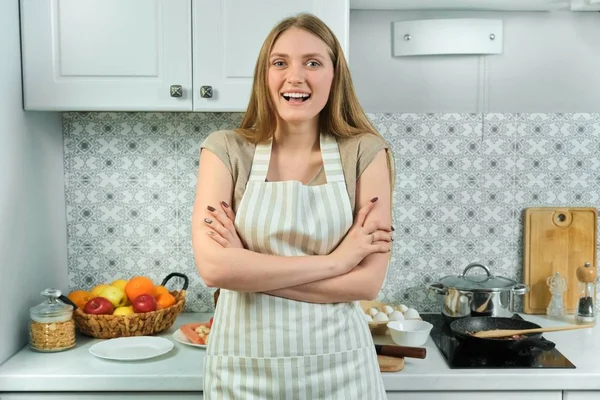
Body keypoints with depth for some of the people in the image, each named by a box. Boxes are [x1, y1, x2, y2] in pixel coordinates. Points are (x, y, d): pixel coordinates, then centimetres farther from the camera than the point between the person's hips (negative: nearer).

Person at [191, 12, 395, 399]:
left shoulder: (365, 151, -6)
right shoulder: (226, 149, -5)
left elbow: (368, 280, -11)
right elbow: (213, 265, -16)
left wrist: (248, 268, -16)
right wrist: (333, 260, -16)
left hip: (338, 367, 0)